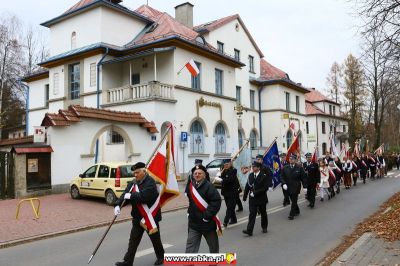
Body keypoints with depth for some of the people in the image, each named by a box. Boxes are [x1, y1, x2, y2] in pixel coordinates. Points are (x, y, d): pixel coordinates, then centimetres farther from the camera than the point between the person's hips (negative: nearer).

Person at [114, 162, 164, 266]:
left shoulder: (150, 182, -18)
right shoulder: (133, 184, 3)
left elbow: (143, 196, -31)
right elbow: (124, 195, -3)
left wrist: (131, 195, -20)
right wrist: (118, 205, -19)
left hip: (151, 217, -5)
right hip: (138, 217, 5)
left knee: (155, 239, 14)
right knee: (133, 240, 8)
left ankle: (160, 257, 36)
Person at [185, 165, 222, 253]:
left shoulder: (209, 186, -17)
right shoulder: (190, 185, 3)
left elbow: (216, 201, -23)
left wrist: (207, 215, -23)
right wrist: (190, 213, 12)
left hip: (208, 222, -4)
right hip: (194, 223, 5)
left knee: (213, 245, 17)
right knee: (190, 246, 2)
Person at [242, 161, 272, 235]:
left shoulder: (264, 176, -12)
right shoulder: (250, 175, 3)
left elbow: (265, 188, -18)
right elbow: (247, 186, 7)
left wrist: (255, 193, -22)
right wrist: (245, 196, 2)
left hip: (261, 198, -2)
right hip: (252, 199, 2)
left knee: (263, 213, 15)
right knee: (252, 214, -5)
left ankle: (264, 227, 35)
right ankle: (249, 230, -8)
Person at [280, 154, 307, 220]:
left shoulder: (299, 168, -5)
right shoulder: (285, 168, 2)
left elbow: (303, 178, -2)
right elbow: (282, 177, 3)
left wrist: (305, 187, -5)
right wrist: (284, 183, -12)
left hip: (296, 187, -3)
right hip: (288, 187, 3)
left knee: (294, 201, -3)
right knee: (293, 200, 14)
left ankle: (292, 214, 4)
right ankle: (297, 211, 34)